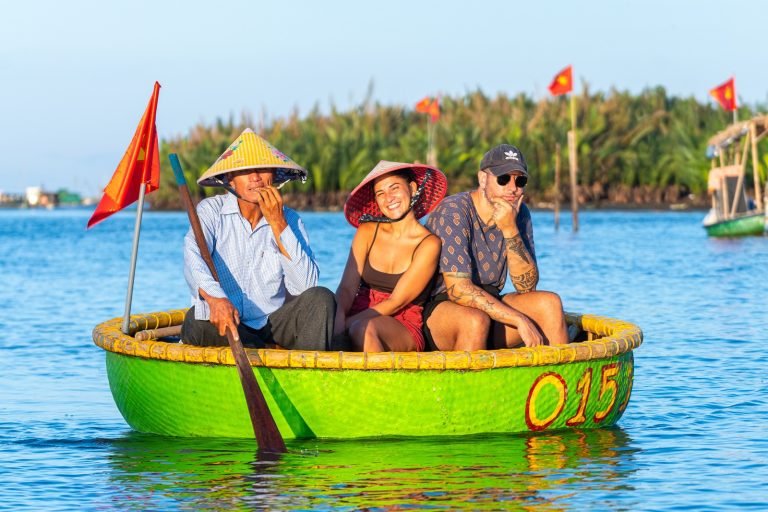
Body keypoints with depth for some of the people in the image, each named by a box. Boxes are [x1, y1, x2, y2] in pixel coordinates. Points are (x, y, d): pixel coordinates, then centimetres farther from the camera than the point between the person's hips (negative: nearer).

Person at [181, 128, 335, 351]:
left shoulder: (290, 220, 3)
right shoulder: (211, 210, -3)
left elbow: (304, 286, -11)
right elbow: (193, 259, -23)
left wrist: (277, 224, -16)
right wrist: (215, 298, -45)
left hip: (274, 322, 2)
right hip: (225, 324, -2)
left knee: (321, 298, -23)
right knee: (196, 322, -34)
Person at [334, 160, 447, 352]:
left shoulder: (428, 244, -3)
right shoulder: (367, 232, 9)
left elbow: (395, 303, -9)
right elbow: (347, 288, -2)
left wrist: (349, 323, -21)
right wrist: (338, 320, -24)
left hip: (403, 329, -3)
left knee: (364, 328, -38)